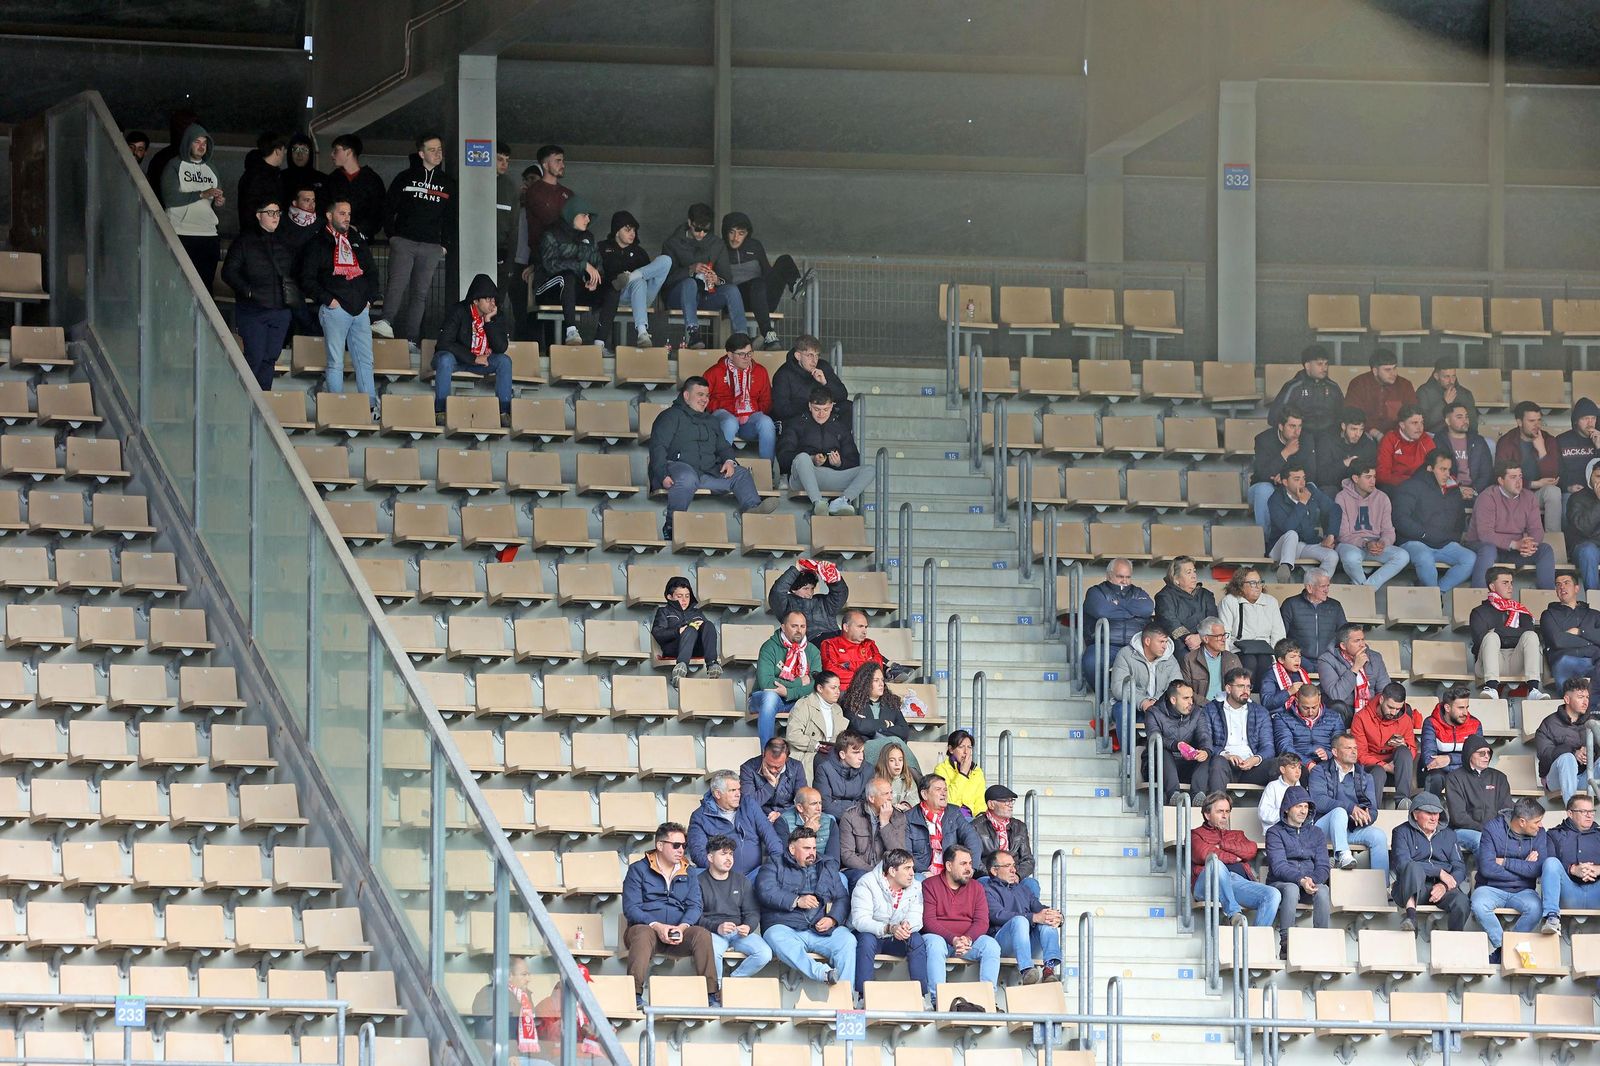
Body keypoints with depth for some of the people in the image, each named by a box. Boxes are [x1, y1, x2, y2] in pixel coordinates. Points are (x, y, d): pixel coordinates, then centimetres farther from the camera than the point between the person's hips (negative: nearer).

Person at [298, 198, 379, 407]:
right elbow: (307, 279, -3)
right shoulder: (317, 244, 2)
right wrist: (327, 299, -11)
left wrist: (370, 298, 10)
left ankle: (371, 405, 6)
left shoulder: (357, 240, 18)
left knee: (365, 361, 3)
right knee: (336, 362, -3)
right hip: (335, 309, -5)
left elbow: (372, 271, 24)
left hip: (361, 309, 5)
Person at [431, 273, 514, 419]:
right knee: (445, 359, -38)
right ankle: (440, 410, -36)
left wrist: (489, 321, -23)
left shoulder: (495, 317, -5)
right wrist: (473, 359, -24)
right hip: (454, 358, -4)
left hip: (480, 361, 4)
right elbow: (445, 343, -23)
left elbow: (501, 348, -13)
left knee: (504, 361, -21)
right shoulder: (458, 312, -17)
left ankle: (504, 411, -22)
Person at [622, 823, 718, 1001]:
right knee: (643, 934, -38)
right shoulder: (639, 870, 6)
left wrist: (682, 927, -16)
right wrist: (656, 926, -20)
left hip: (678, 933, 3)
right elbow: (630, 908, -4)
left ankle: (710, 993, -28)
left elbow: (695, 906, 6)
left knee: (702, 934, -27)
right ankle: (634, 993, -46)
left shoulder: (688, 874, 19)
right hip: (646, 927, -3)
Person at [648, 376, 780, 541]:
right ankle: (671, 525, -40)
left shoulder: (710, 421, 31)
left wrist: (729, 461, 2)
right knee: (687, 478, -41)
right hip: (678, 466, -7)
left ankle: (753, 508, -38)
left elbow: (723, 447, 29)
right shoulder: (671, 417, 9)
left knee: (741, 474, -10)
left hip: (708, 472, 7)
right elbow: (658, 448, -2)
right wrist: (663, 476, -19)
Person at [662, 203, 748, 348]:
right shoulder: (673, 243, 3)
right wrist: (691, 270, -25)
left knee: (732, 289, -26)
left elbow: (727, 275, 5)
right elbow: (667, 277, -9)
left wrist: (718, 280, -20)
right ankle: (692, 333, -51)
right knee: (690, 283, -37)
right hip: (678, 296, -3)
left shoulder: (717, 244, 13)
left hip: (708, 294, 3)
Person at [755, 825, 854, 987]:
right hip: (785, 928, -3)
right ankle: (822, 973, -55)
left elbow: (842, 899, 17)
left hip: (822, 930, 3)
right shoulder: (775, 865, 15)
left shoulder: (826, 869, 25)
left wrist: (832, 919, -4)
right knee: (778, 939, -38)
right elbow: (765, 891, -2)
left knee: (847, 940, -26)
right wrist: (796, 901, -11)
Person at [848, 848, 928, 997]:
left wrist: (907, 925, -41)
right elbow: (860, 920, -28)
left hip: (896, 940, 4)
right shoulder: (867, 883, -18)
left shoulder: (915, 887, -3)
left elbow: (916, 917, -15)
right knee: (867, 939, -36)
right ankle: (863, 995, -35)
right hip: (870, 935, -4)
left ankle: (921, 995, -22)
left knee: (917, 940, -24)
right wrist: (889, 928, -43)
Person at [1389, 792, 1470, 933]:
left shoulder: (1449, 835, 20)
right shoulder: (1403, 832, 8)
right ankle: (1410, 915, -47)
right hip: (1414, 889, -3)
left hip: (1441, 888, 3)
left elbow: (1460, 868, 11)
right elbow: (1402, 863, -10)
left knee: (1461, 901, -31)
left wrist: (1445, 886, -12)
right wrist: (1439, 872, -12)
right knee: (1413, 867, -36)